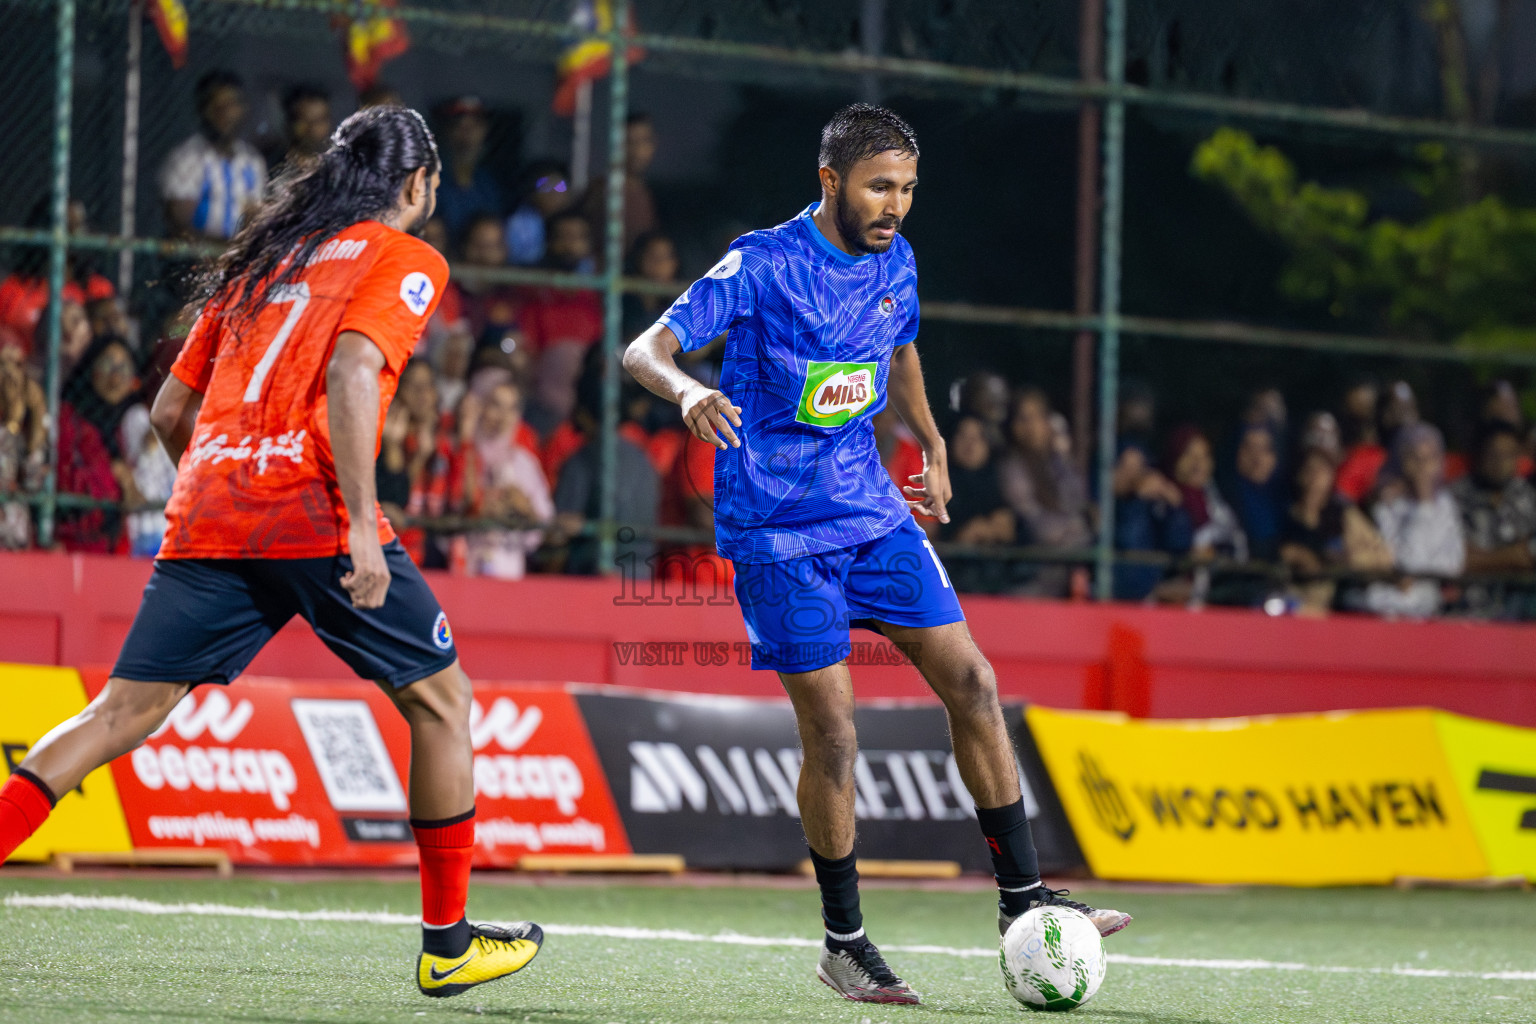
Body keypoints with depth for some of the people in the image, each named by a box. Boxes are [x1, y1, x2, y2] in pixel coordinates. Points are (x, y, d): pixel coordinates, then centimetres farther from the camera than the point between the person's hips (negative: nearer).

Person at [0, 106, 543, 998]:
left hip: (206, 521, 6)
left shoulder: (261, 257, 24)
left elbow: (171, 408, 22)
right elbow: (351, 373, -13)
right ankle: (447, 940, 13)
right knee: (440, 700, 10)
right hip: (314, 515, -5)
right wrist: (362, 524, -18)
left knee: (123, 714, 5)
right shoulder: (403, 259, 6)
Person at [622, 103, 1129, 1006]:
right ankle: (844, 940, 7)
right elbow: (644, 349, -19)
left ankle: (1021, 896, 9)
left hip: (870, 508, 6)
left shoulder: (895, 262, 5)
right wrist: (690, 391, -40)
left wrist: (932, 445, 26)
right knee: (832, 733, -8)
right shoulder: (765, 266, -14)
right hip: (778, 529, -6)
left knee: (971, 683, -1)